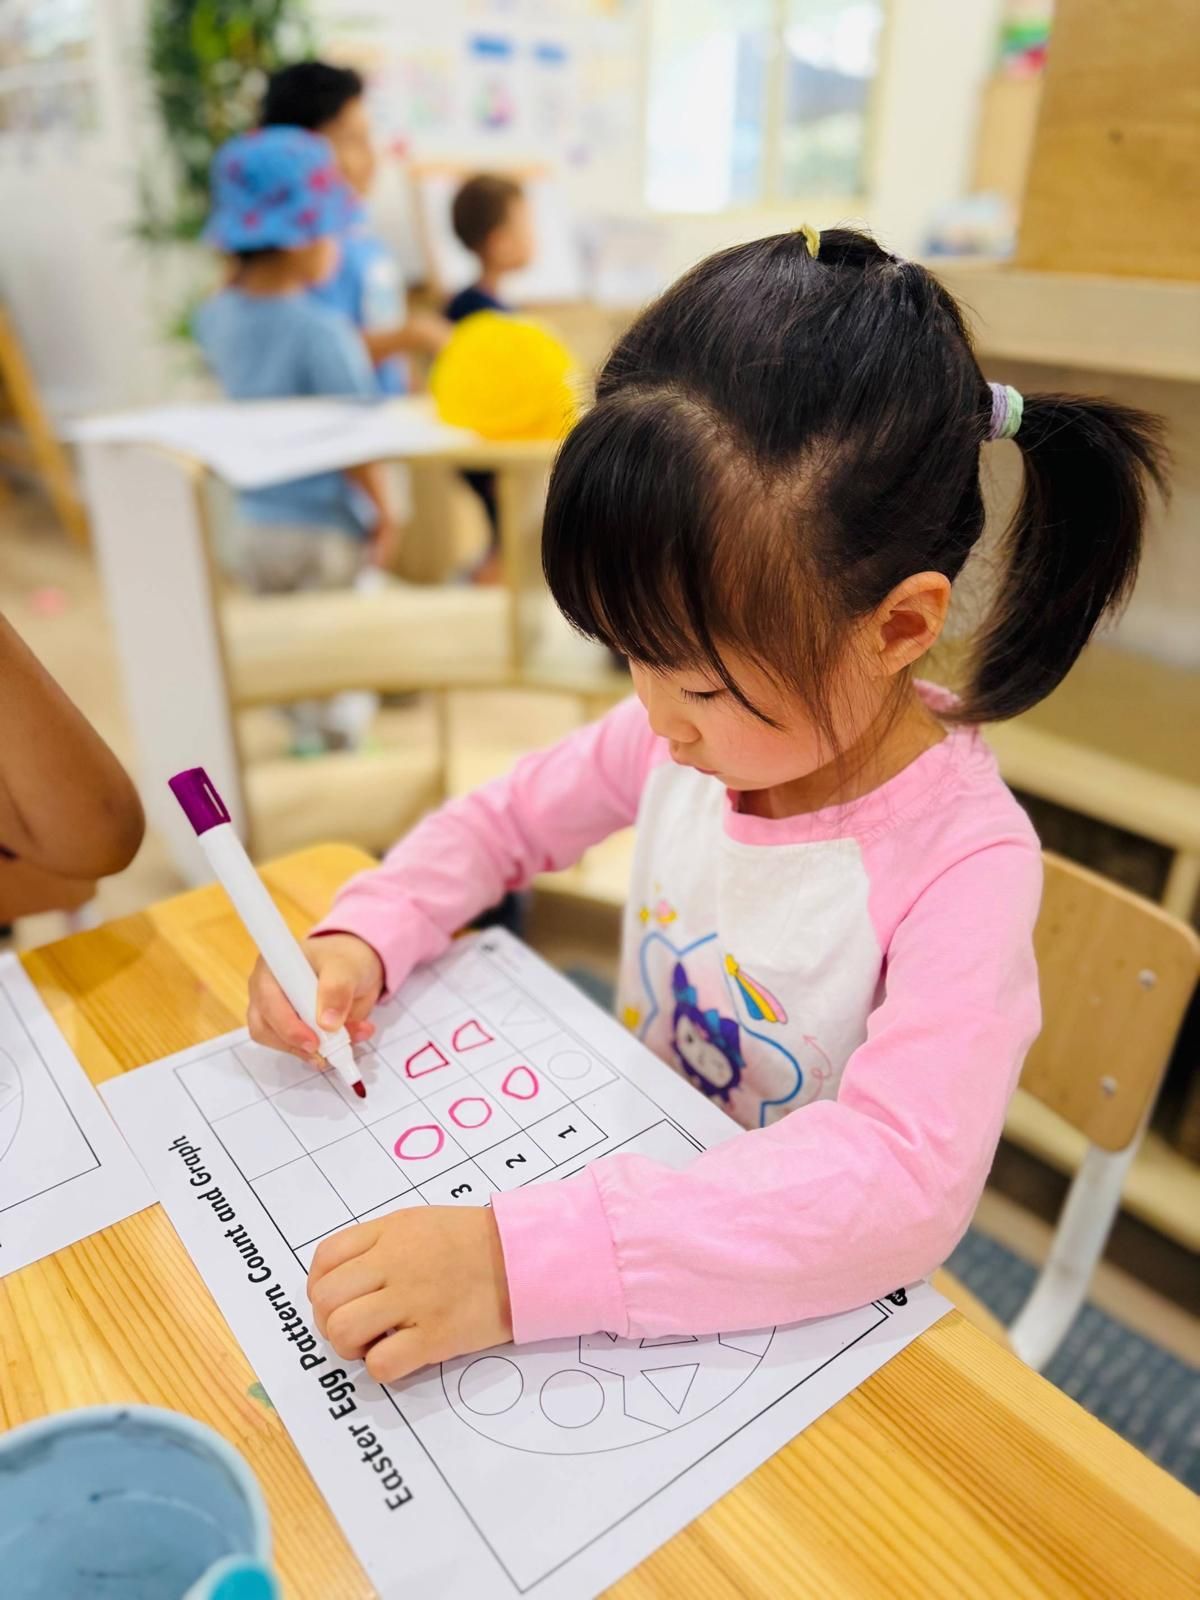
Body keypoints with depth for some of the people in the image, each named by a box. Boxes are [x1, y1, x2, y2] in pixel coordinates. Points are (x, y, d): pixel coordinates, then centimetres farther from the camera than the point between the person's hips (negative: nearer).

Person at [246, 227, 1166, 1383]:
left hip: (808, 1301, -4)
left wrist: (526, 1259, -42)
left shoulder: (961, 861, -26)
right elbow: (506, 820, 3)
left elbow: (907, 1176, -36)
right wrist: (361, 938, -14)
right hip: (641, 1179, 4)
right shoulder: (684, 735, -11)